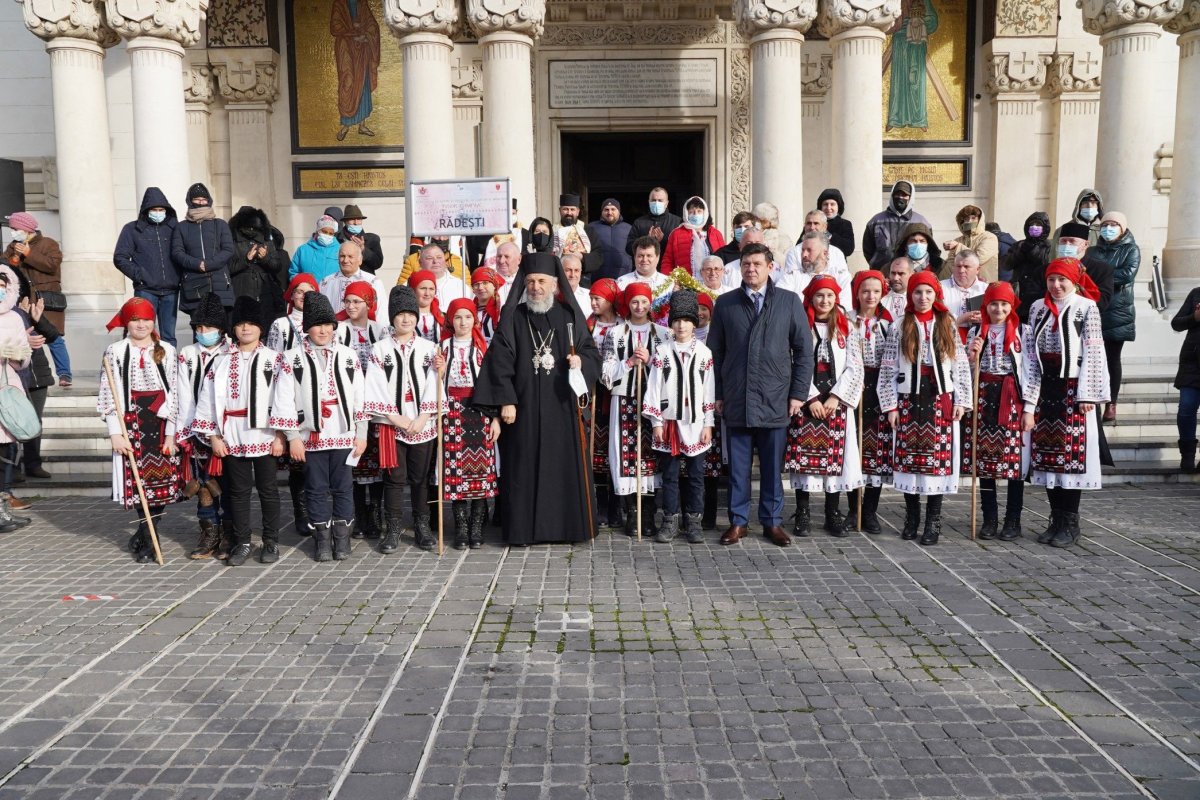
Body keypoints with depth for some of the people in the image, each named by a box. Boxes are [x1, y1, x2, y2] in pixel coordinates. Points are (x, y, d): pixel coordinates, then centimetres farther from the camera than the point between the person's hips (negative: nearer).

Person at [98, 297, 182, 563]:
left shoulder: (166, 351, 4)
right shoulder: (115, 351, 2)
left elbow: (175, 394, 2)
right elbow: (108, 395, 0)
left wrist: (171, 432, -2)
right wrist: (116, 433, -6)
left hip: (161, 424, 1)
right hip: (131, 424, -1)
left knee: (163, 480, 1)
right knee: (138, 481, 0)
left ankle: (144, 535, 21)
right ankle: (147, 540, 14)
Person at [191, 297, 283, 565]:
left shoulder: (274, 359, 1)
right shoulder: (221, 361, 7)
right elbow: (208, 399, 5)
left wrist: (280, 435, -9)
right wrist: (214, 436, -1)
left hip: (264, 435, -2)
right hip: (232, 438, 2)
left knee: (268, 489, 6)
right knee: (238, 491, 8)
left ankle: (271, 542, 17)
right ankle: (242, 543, 18)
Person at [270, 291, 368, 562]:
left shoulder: (348, 356, 6)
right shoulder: (292, 358, 0)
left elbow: (360, 398, 6)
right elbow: (284, 401, -3)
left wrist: (361, 434, 2)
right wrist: (293, 437, -7)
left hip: (343, 435, 1)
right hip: (311, 436, -1)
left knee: (342, 487, 7)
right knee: (317, 489, 7)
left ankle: (342, 538, 19)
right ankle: (322, 539, 19)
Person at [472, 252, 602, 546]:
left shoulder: (570, 316, 8)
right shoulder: (513, 318, 4)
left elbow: (592, 351, 11)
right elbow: (499, 361, -2)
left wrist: (581, 361, -11)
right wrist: (506, 400, -9)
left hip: (562, 406, 1)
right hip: (524, 407, -1)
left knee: (565, 465, 3)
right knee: (524, 467, 1)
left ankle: (568, 525, 16)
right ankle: (524, 528, 10)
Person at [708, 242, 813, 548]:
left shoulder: (790, 301, 5)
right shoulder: (725, 303, 7)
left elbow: (804, 349, 5)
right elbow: (715, 351, 8)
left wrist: (798, 393, -1)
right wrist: (718, 393, 3)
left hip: (775, 399, 0)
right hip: (736, 399, 1)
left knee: (773, 465, 7)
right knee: (738, 465, 6)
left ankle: (773, 521, 20)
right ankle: (737, 521, 17)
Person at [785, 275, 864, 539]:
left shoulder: (846, 328, 9)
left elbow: (854, 368, 3)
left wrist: (835, 398, -8)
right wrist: (812, 398, -11)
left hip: (837, 401, 2)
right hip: (806, 401, -1)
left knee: (836, 457, 2)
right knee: (803, 456, -2)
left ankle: (833, 514, 13)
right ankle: (802, 515, 8)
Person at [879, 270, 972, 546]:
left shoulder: (948, 325, 8)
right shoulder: (900, 328, 4)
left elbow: (962, 365, 6)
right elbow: (888, 370, 1)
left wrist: (962, 400, -1)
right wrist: (890, 405, -3)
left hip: (941, 401, 0)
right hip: (909, 400, 0)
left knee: (939, 457, -1)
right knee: (909, 456, 2)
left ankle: (933, 521, 7)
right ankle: (911, 518, 16)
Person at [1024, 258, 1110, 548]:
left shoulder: (1086, 308, -3)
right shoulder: (1039, 308, 9)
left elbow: (1093, 354, -7)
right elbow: (1032, 353, 8)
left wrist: (1086, 395, -12)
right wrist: (1029, 400, 3)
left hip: (1073, 389, -4)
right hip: (1045, 389, 5)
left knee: (1072, 455, -2)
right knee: (1046, 455, 6)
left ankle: (1070, 524, 9)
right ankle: (1056, 520, 17)